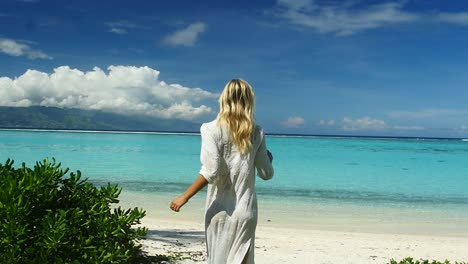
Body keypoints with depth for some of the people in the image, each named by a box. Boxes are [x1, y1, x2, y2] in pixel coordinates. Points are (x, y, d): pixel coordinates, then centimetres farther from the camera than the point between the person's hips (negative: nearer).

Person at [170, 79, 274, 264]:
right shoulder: (257, 133, 3)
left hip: (221, 209, -2)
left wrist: (185, 196, -8)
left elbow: (211, 171, -17)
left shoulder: (212, 129, -6)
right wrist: (268, 158, 29)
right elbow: (266, 173, 8)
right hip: (245, 211, 2)